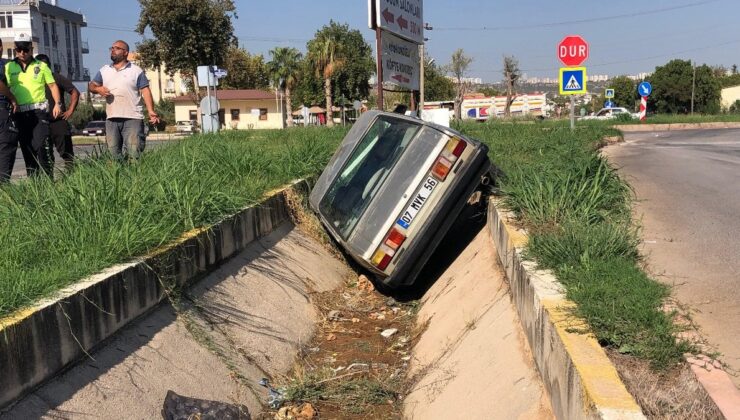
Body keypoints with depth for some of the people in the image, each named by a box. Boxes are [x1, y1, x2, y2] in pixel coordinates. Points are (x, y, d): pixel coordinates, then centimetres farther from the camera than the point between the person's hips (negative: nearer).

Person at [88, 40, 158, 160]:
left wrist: (151, 111, -15)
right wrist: (98, 89, -6)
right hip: (111, 119, 4)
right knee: (113, 152, 4)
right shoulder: (104, 70, 17)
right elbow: (92, 85, 20)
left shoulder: (136, 71, 4)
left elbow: (145, 91, -2)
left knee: (135, 153, -10)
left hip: (133, 118, -4)